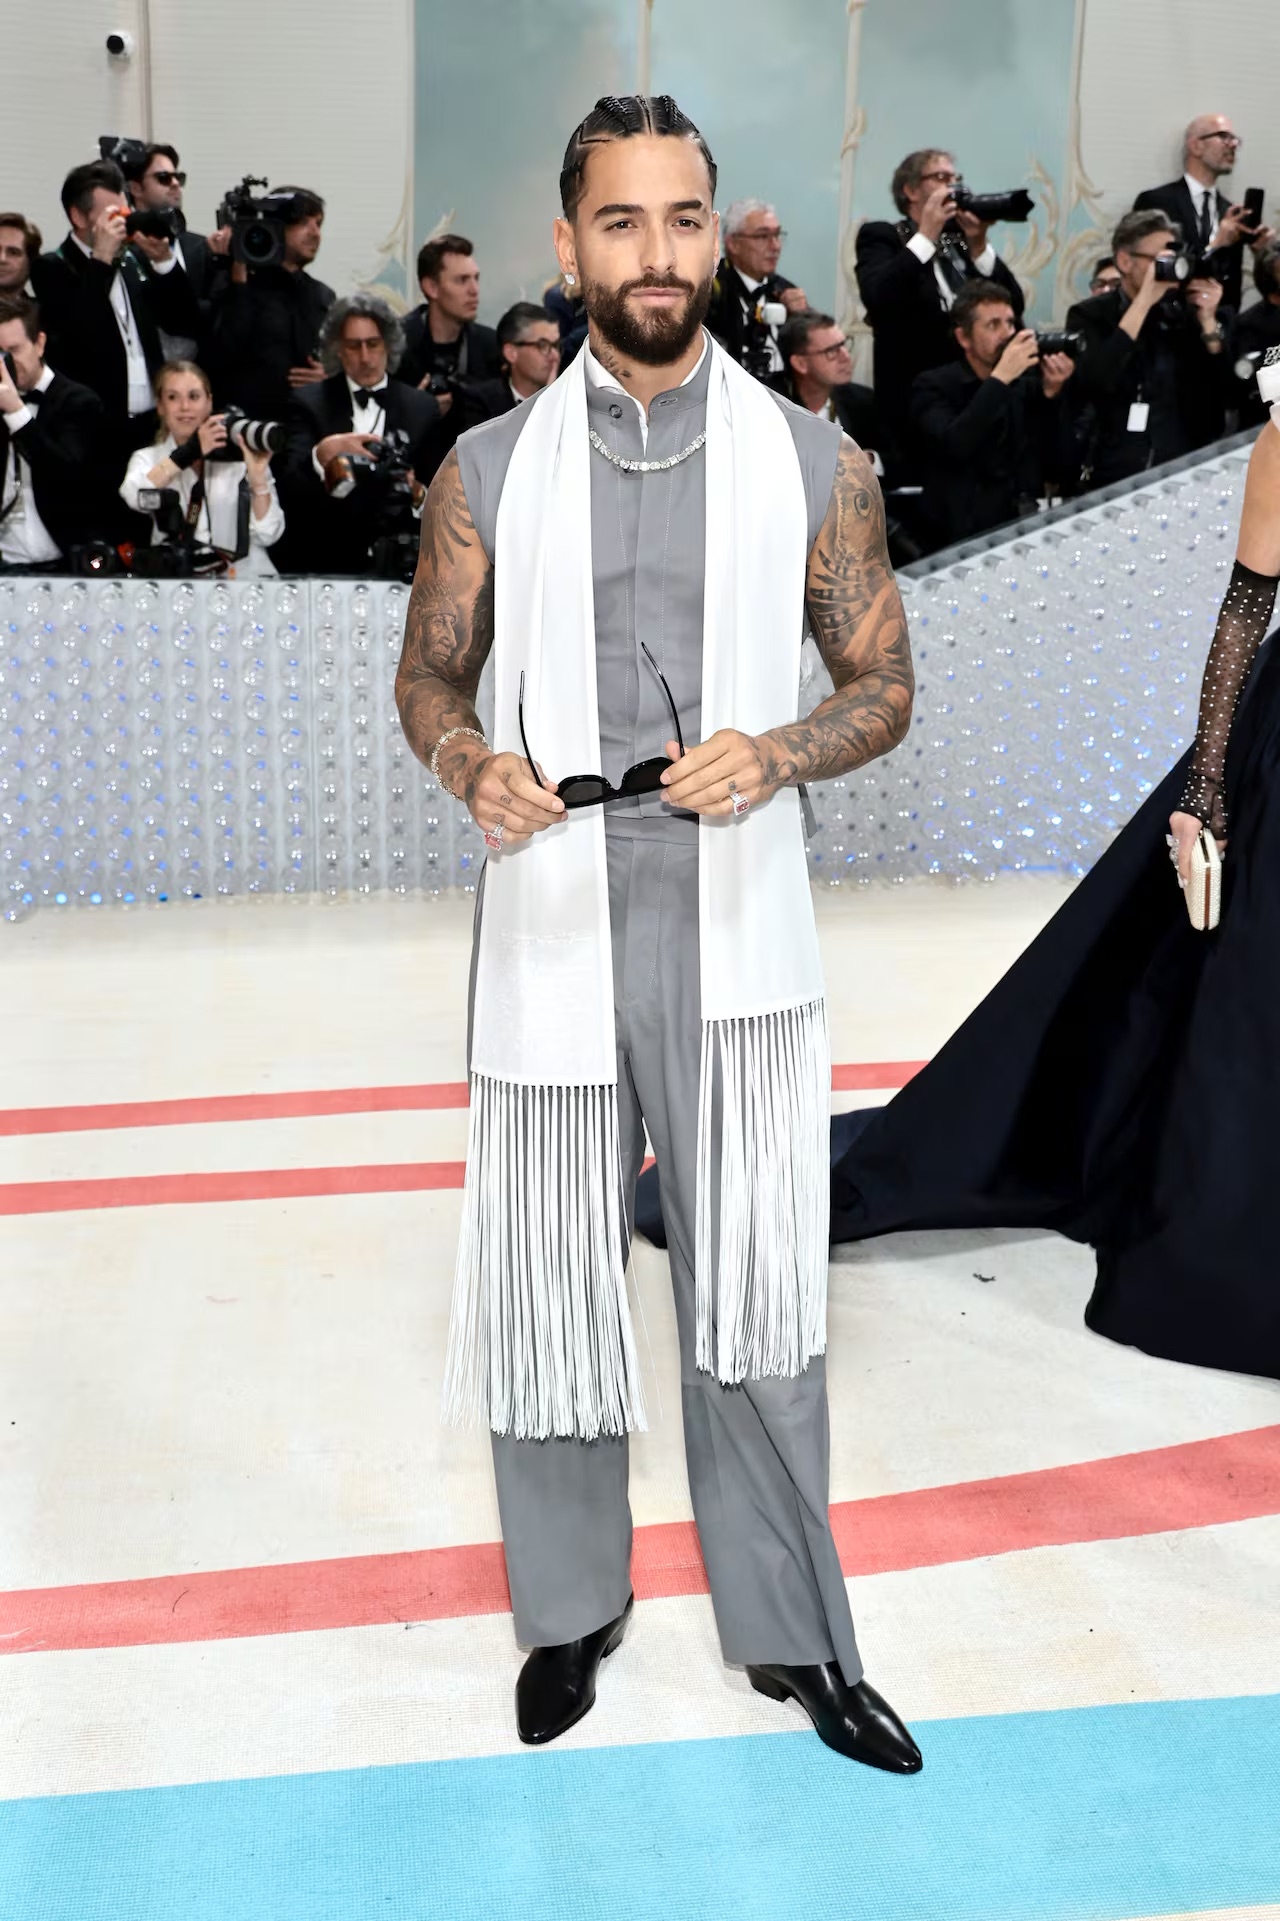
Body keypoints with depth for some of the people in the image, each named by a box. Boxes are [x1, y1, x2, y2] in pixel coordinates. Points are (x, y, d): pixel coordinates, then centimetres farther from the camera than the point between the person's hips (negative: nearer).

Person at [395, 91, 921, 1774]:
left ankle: (791, 1630, 25)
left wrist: (780, 754, -13)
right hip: (554, 928, 1)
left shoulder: (815, 463, 4)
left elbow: (884, 685, 8)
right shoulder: (492, 469, 5)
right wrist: (471, 766, -11)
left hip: (738, 934, -1)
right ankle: (573, 1604, 32)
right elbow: (429, 673, 12)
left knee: (757, 1292, 5)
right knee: (551, 1284, 10)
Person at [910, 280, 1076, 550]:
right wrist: (1000, 378, -15)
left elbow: (1061, 472, 6)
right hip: (968, 534, -5)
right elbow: (954, 447, -19)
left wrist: (1052, 394, -3)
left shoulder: (1028, 385, 12)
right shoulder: (934, 387, 1)